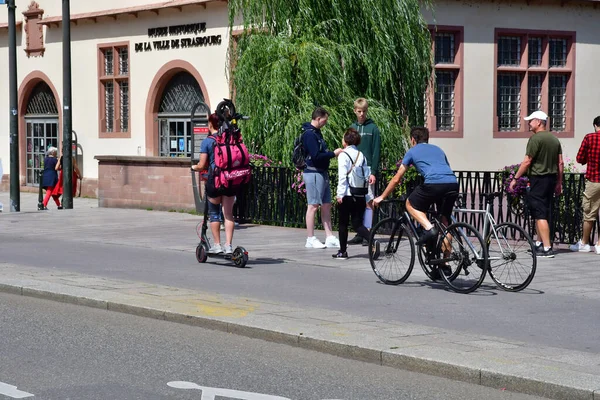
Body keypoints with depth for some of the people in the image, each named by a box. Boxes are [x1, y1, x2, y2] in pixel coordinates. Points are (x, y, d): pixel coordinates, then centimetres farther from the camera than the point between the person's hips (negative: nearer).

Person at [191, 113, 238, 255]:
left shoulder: (207, 141, -6)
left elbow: (202, 165, -7)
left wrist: (194, 167, 14)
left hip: (214, 179, -3)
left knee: (214, 212, 10)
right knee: (229, 213, 7)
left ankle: (217, 245, 13)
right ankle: (228, 245, 4)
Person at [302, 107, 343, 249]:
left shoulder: (316, 133, 15)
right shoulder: (309, 134, -15)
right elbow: (316, 156, -21)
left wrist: (333, 153, 7)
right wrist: (333, 153, -14)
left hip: (322, 173, 10)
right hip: (313, 173, -10)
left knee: (326, 205, 10)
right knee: (313, 205, -5)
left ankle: (330, 238, 12)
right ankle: (311, 239, 1)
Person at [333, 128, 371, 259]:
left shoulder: (343, 155, -6)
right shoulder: (361, 155, 10)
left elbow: (342, 176, -14)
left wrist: (340, 194, -10)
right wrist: (368, 197, 12)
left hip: (347, 194, -5)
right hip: (360, 195, 5)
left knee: (343, 223, 8)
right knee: (357, 223, 7)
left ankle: (342, 251, 12)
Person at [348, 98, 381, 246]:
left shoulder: (372, 128, -2)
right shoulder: (352, 128, 12)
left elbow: (376, 152, -5)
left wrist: (374, 172, -12)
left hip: (368, 171, -5)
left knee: (368, 202, -5)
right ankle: (360, 234, 10)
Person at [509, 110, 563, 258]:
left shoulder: (535, 138, -13)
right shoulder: (554, 139, 13)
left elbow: (527, 161, -15)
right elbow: (560, 163, 13)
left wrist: (515, 178, -9)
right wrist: (559, 182, 19)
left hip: (538, 179, -9)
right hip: (551, 178, 9)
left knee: (540, 215, -9)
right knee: (545, 213, 19)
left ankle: (547, 248, -13)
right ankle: (540, 244, 28)